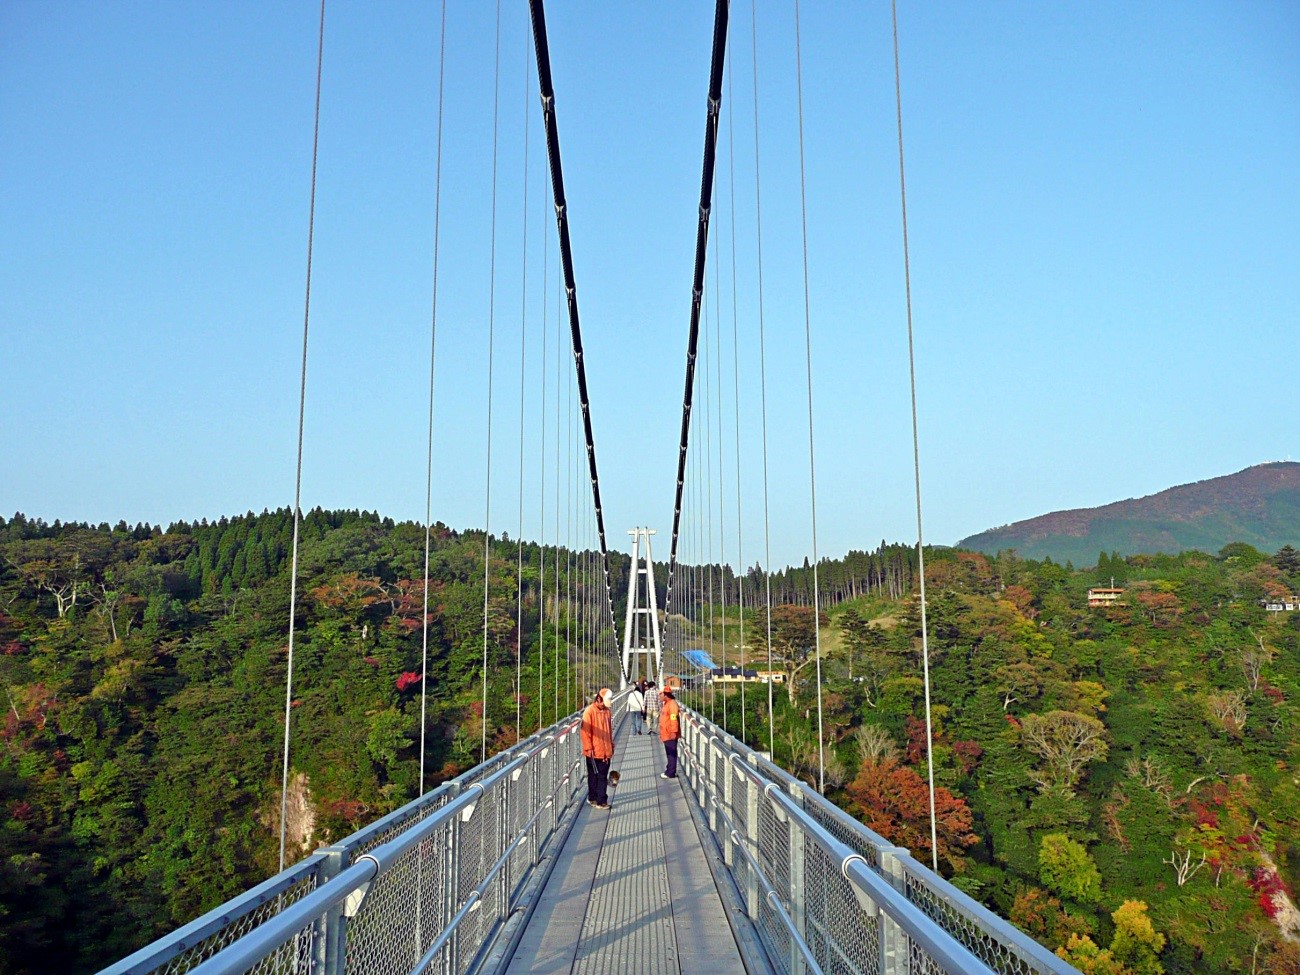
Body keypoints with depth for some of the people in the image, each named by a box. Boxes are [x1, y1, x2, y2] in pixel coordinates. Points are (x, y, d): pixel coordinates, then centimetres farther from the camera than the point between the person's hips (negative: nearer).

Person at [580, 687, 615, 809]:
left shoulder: (607, 711, 8)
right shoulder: (590, 711, -13)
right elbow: (585, 731, -13)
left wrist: (611, 745, 16)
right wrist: (588, 748, -14)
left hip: (606, 751, 6)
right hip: (594, 752, -6)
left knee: (603, 776, 7)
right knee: (594, 776, 7)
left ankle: (601, 800, 15)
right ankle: (593, 798, 17)